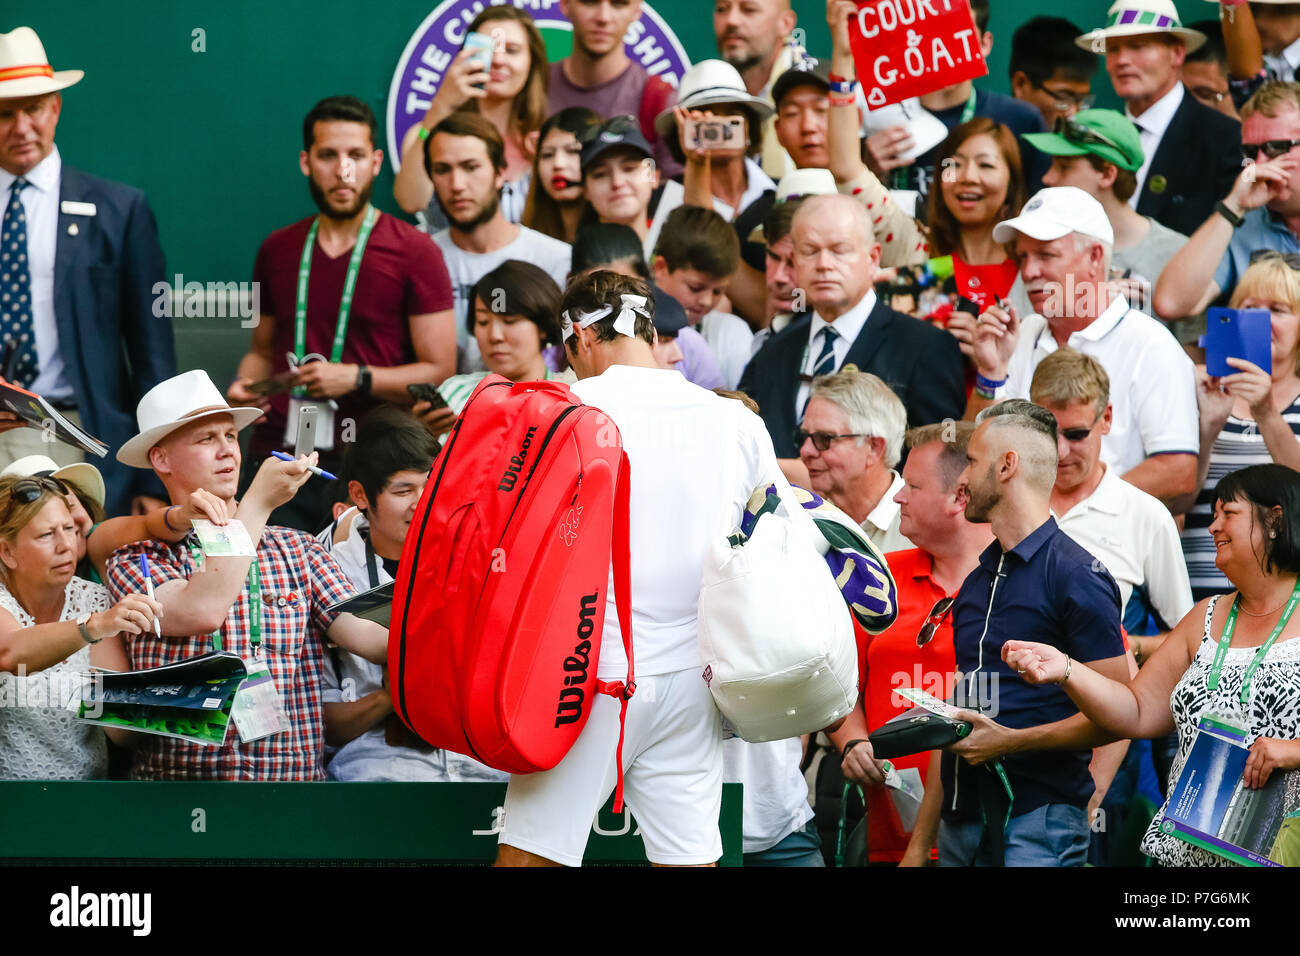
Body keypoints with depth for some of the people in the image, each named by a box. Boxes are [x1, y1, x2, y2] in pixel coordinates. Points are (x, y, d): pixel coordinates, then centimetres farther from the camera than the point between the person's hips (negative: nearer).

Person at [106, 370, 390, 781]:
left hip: (295, 778, 2)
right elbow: (201, 612, -14)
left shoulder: (297, 550, 14)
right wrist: (258, 504, -8)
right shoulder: (136, 561, 6)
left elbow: (362, 632, 0)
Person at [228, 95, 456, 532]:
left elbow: (439, 372, -2)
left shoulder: (413, 253, 1)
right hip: (277, 459, 3)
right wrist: (246, 385, 5)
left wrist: (357, 378, -12)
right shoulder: (278, 250, 15)